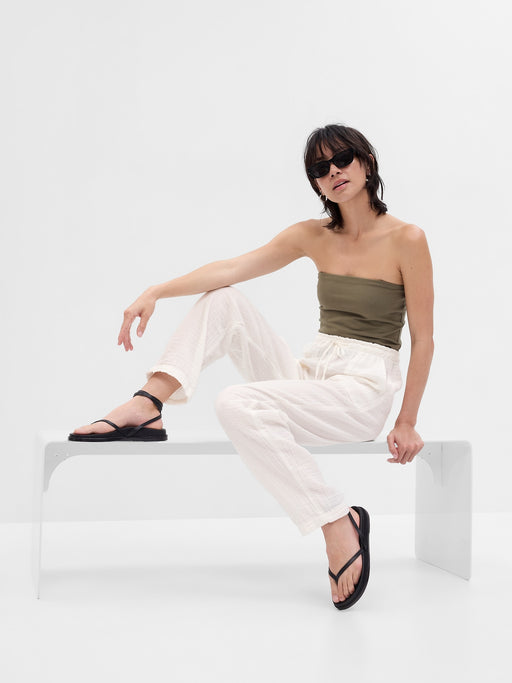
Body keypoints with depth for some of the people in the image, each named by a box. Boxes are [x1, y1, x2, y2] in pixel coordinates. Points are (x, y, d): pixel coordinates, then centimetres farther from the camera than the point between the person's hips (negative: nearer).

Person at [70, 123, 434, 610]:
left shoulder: (406, 240, -8)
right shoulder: (313, 236, 7)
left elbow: (423, 340, -5)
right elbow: (232, 268, -5)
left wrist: (407, 423, -7)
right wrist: (157, 291, -19)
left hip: (363, 389, -6)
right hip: (309, 371, 6)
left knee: (238, 403, -29)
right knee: (222, 301, -4)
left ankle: (338, 521, -22)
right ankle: (147, 406, -17)